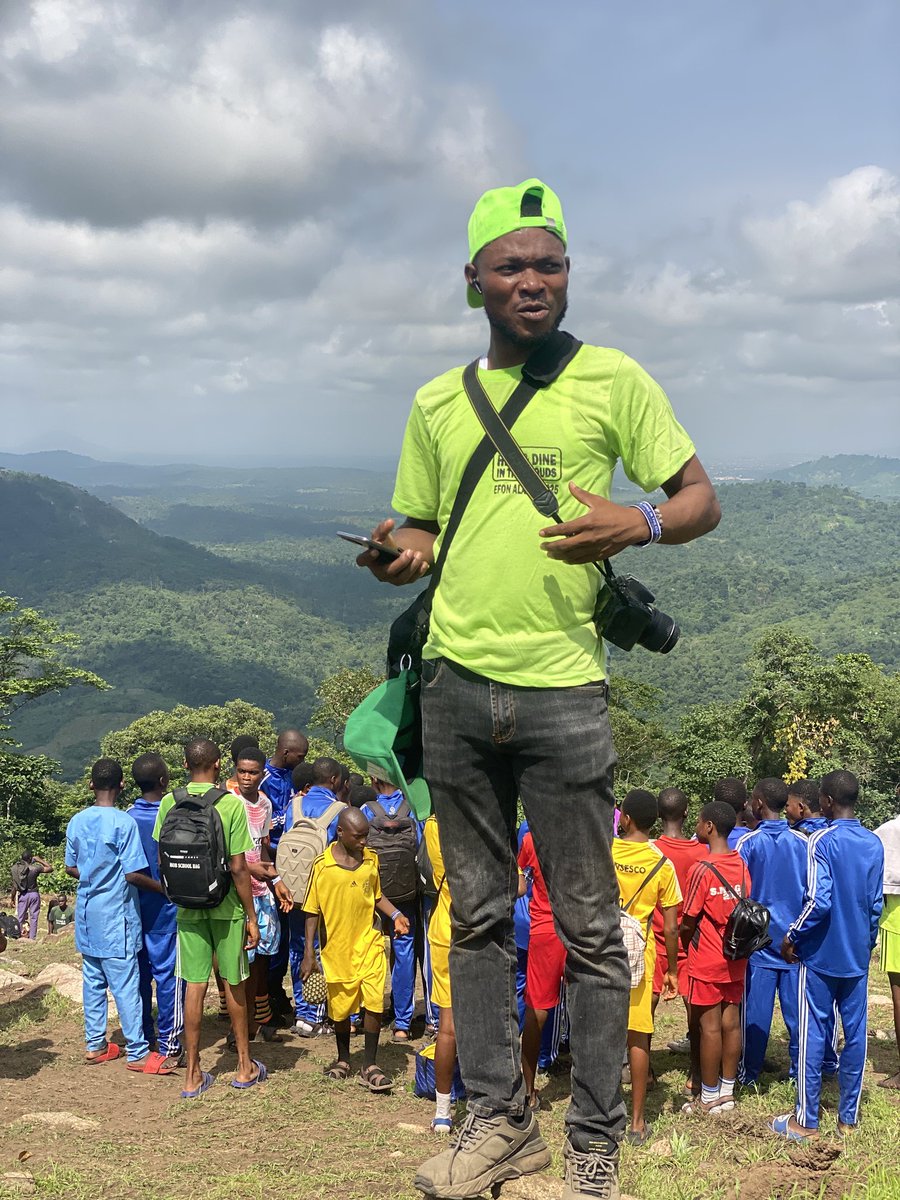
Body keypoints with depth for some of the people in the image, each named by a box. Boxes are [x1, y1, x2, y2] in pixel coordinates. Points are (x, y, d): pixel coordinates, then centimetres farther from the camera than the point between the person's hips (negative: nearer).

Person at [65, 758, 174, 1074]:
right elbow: (133, 874, -17)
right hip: (115, 916, -6)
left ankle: (95, 1045, 21)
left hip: (87, 914, 6)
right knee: (125, 984, -2)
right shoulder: (123, 823, -16)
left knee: (93, 980, 14)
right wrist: (165, 887, -4)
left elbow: (71, 868, 11)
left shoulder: (77, 822, 3)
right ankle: (137, 1053, 2)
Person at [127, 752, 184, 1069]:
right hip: (165, 907, -5)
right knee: (168, 973, 0)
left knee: (141, 971, 13)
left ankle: (144, 1036, 23)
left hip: (134, 905, 5)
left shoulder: (127, 817, -2)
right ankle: (169, 1046, 2)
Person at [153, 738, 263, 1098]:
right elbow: (238, 868, -12)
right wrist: (251, 917, -5)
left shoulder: (169, 803, -3)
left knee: (194, 986, 7)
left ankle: (193, 1075, 12)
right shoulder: (231, 803, -13)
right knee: (234, 984, 12)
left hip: (187, 906, 2)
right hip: (226, 906, -2)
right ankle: (245, 1066, 24)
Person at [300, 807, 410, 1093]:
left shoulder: (371, 859, 1)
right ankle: (343, 1059, 35)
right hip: (337, 948, -2)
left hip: (368, 942, 2)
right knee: (340, 1008, 12)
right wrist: (309, 954, -7)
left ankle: (369, 1066, 5)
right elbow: (313, 912, -5)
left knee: (374, 1002, -8)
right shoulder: (322, 865, -10)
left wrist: (395, 915, -1)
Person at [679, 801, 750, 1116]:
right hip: (736, 959, 7)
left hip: (707, 960, -7)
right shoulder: (741, 865, 2)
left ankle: (709, 1097, 10)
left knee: (709, 1027, 2)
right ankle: (727, 1091, 21)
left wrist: (684, 940, 6)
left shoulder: (703, 869, -18)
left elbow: (688, 921, -14)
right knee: (731, 1023, 12)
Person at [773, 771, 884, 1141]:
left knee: (813, 1034, 2)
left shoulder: (822, 841, -15)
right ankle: (849, 1117, 18)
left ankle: (806, 1121, 8)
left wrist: (792, 936, -9)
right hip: (858, 956, 5)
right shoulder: (875, 844, 3)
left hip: (821, 954, -5)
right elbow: (876, 902, 9)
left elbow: (818, 901, -21)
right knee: (855, 1033, 10)